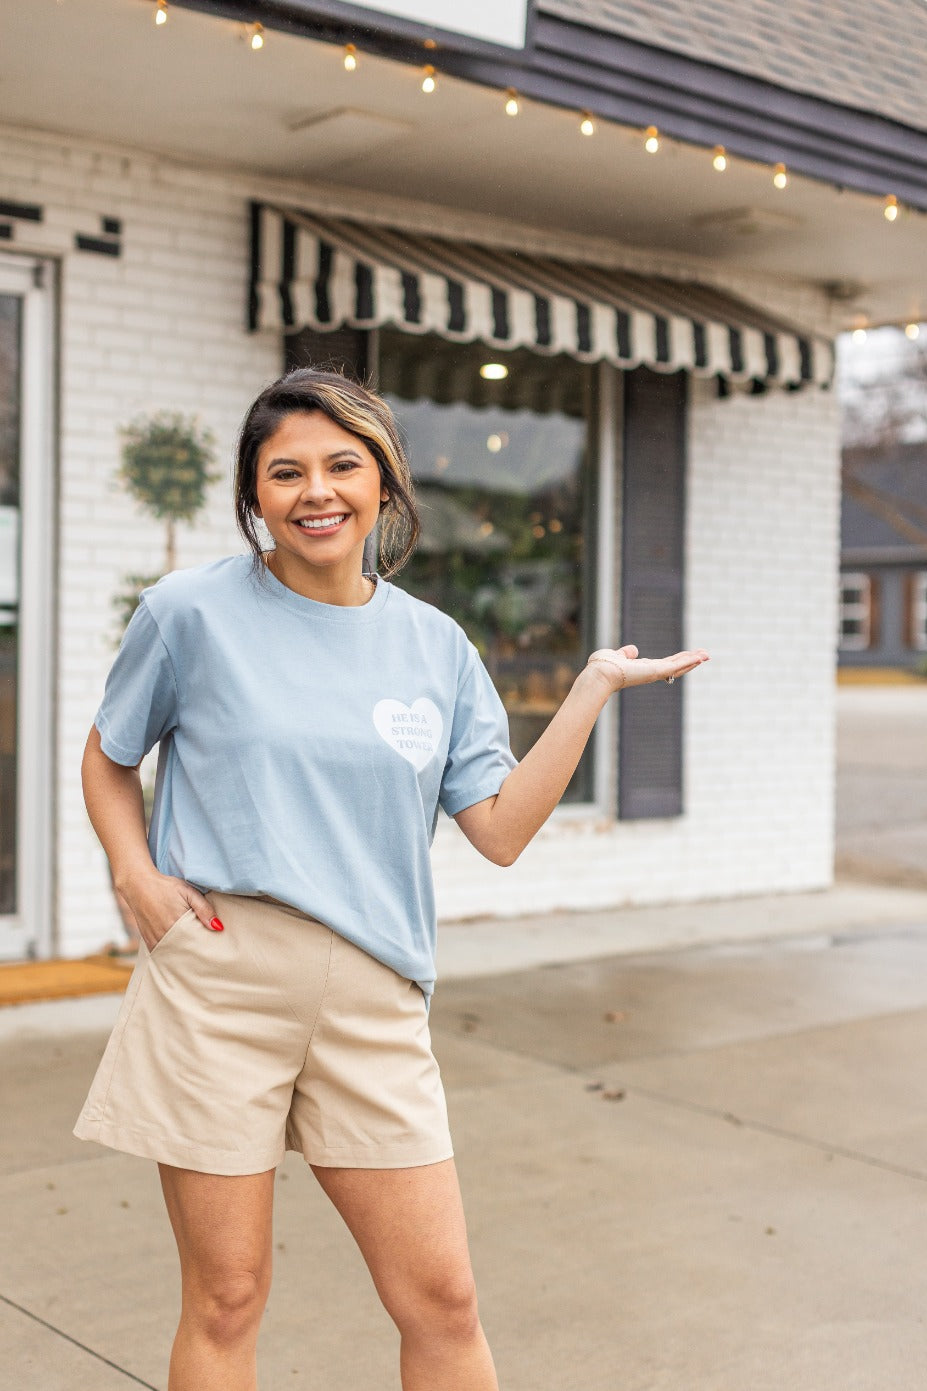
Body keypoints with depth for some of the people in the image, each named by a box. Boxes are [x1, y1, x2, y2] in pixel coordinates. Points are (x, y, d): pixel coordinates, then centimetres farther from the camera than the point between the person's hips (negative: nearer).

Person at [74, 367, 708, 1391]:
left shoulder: (435, 646, 7)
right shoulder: (193, 611, 0)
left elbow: (500, 829, 3)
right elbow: (108, 758, 13)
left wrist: (593, 689, -1)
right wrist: (137, 876, -4)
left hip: (374, 999, 2)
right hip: (216, 982, -2)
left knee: (442, 1301, 6)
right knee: (225, 1303, 7)